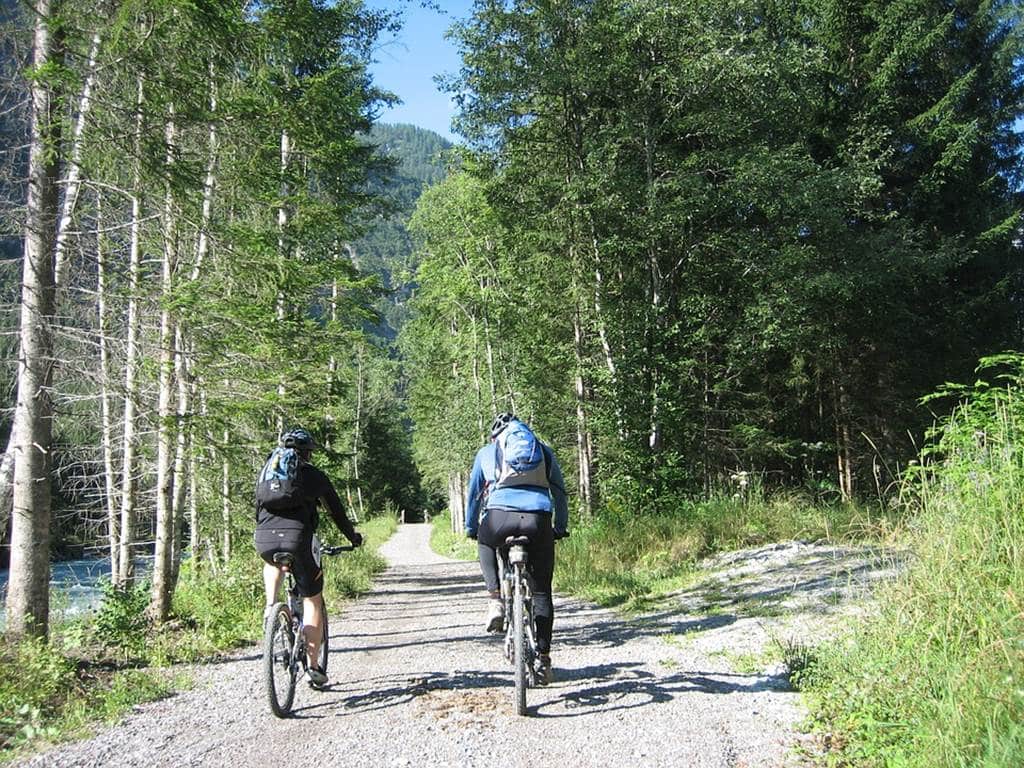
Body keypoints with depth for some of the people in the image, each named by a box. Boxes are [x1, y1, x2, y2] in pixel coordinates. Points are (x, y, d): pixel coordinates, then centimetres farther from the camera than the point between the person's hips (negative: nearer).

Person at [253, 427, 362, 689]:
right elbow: (336, 512, 19)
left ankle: (270, 606, 16)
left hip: (264, 539, 3)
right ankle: (313, 668, 10)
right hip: (297, 538, -3)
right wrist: (353, 537, 35)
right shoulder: (315, 476, 13)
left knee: (273, 564, 40)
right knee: (313, 601, 11)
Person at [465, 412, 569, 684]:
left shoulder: (486, 451, 25)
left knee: (486, 545, 35)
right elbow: (560, 491, 29)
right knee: (542, 592, 15)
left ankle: (496, 600, 14)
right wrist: (561, 527, 39)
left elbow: (473, 493, 30)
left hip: (500, 516, -1)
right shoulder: (543, 449, 27)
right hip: (539, 518, 1)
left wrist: (471, 529, 42)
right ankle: (543, 659, 14)